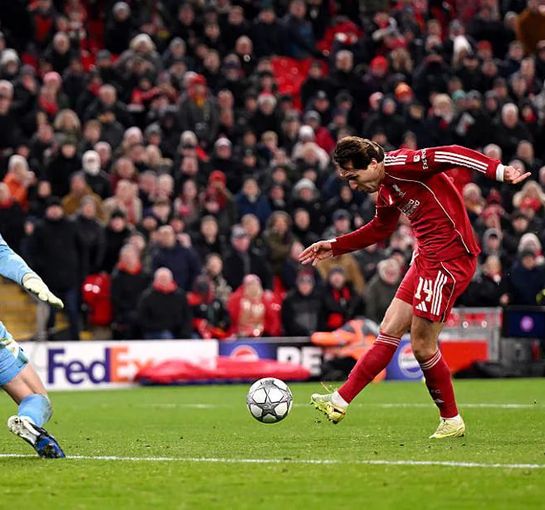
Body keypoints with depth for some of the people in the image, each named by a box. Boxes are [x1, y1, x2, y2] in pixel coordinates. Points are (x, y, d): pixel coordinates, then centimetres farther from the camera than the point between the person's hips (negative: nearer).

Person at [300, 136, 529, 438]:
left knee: (422, 346, -5)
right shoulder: (384, 190, 13)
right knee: (389, 331, 8)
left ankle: (452, 422, 10)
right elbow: (379, 229, 30)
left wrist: (499, 171, -37)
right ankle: (339, 402, 9)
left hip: (450, 260, -9)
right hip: (426, 258, 9)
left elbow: (450, 155, -26)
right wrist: (334, 247, 32)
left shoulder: (401, 165, -16)